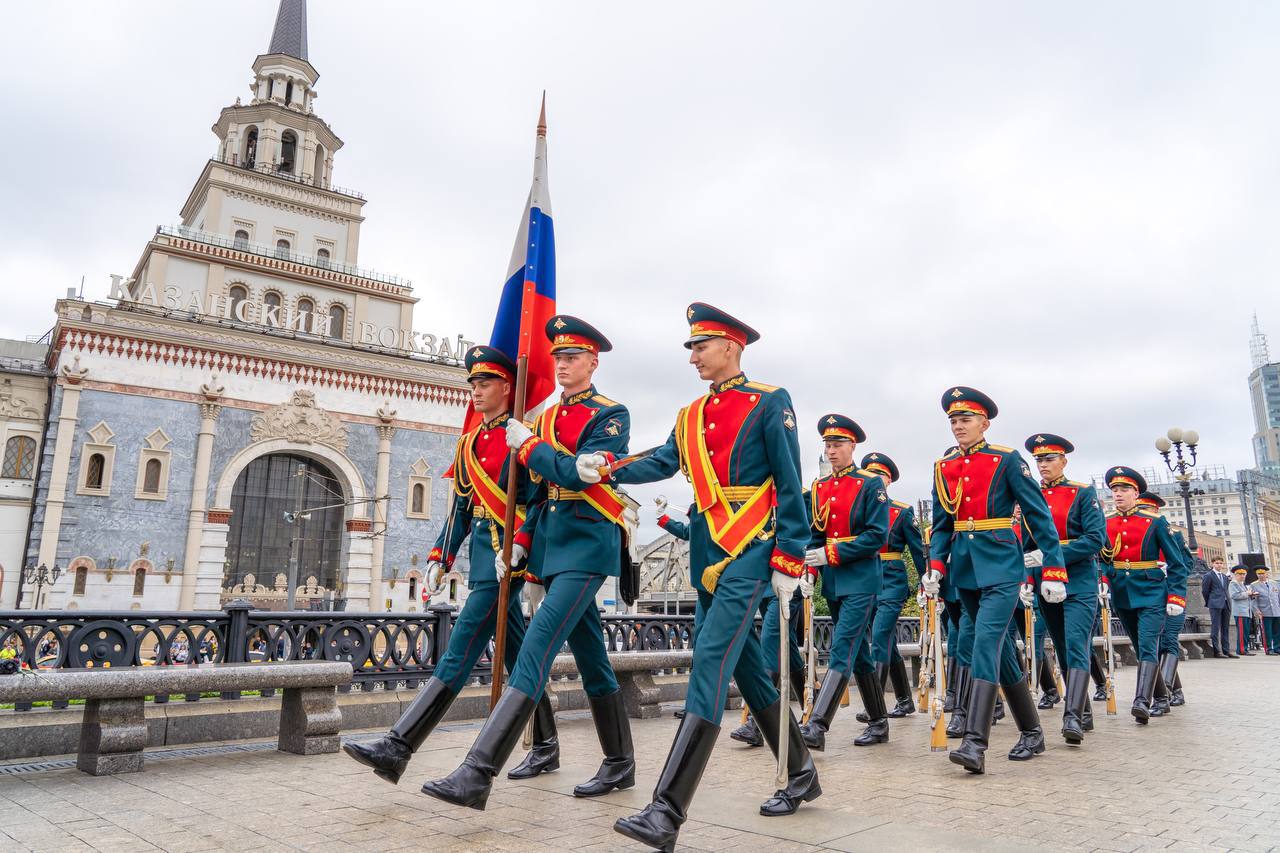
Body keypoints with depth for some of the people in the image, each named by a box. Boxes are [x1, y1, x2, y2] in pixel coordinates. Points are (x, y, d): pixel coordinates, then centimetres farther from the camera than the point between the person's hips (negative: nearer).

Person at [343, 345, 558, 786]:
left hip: (507, 555, -8)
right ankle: (546, 747, 23)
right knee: (517, 654, 13)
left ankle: (397, 749, -11)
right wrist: (439, 558, 13)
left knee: (461, 650, -10)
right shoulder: (469, 444, 17)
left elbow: (535, 500, -13)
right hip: (482, 554, 9)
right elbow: (460, 508, 19)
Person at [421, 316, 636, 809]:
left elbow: (579, 474, -20)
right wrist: (522, 543, 10)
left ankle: (478, 774, -16)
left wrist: (527, 446, -9)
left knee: (537, 647, -16)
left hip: (586, 545, -8)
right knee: (590, 656, 13)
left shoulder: (611, 415, -6)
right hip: (552, 546, 8)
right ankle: (620, 765, 26)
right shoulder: (546, 417, 15)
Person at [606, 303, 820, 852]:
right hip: (708, 551, 8)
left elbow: (790, 486, -6)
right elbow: (662, 463, 2)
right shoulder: (690, 416, 16)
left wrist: (789, 561, -12)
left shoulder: (769, 403, -3)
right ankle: (802, 775, 32)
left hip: (750, 549, -8)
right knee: (746, 667, 14)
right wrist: (608, 468, -15)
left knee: (711, 661, -16)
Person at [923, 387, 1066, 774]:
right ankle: (1031, 732, 27)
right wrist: (935, 565, -1)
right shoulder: (943, 466, 9)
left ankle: (975, 743, -19)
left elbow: (1039, 515, -4)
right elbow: (942, 524, 13)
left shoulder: (1007, 460, -4)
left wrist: (1053, 570, -8)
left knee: (986, 643, -17)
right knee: (999, 648, 13)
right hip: (965, 568, 6)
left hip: (1001, 566, -6)